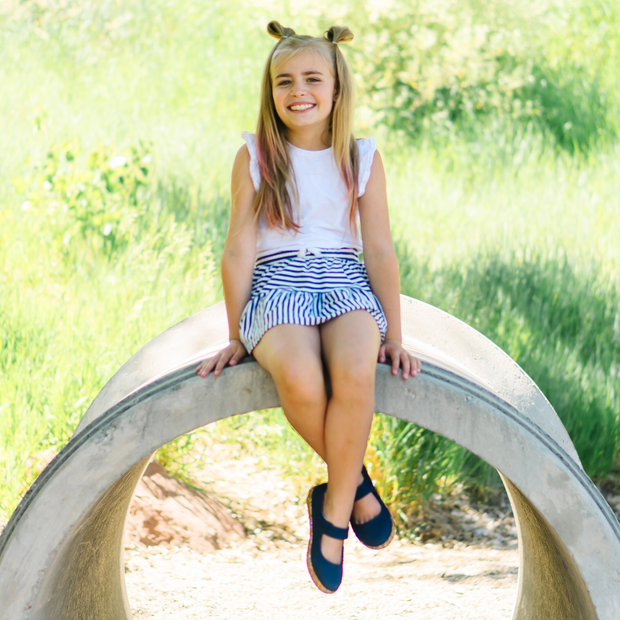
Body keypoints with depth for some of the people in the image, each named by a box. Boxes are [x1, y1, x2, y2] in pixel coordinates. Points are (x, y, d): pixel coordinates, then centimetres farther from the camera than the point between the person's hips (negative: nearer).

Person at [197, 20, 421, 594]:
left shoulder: (362, 157, 7)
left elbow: (380, 250, 8)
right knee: (299, 378, -34)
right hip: (277, 283, -1)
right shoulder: (254, 156, 3)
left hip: (346, 281, 1)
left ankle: (332, 514, -16)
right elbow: (239, 250, 5)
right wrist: (237, 338, 6)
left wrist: (394, 336, 7)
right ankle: (355, 482, -8)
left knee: (355, 373, -33)